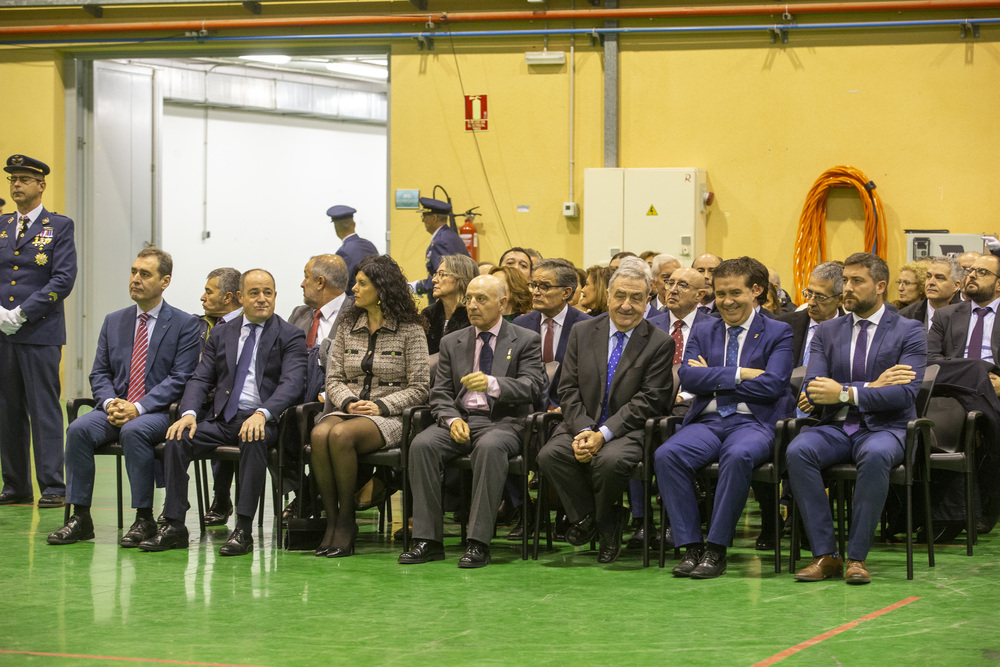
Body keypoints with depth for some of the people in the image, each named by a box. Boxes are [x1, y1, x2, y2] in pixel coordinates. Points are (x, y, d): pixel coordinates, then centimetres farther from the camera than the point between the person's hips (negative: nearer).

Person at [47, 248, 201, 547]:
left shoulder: (184, 324, 1)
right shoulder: (114, 322, 16)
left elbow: (180, 378, -8)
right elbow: (99, 373, 13)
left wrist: (139, 408, -19)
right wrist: (111, 403, -9)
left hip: (158, 411, -4)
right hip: (115, 408, 5)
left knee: (133, 431, -36)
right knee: (79, 429, -25)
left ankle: (144, 519, -26)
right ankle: (80, 517, -19)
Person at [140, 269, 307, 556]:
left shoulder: (291, 336, 4)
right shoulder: (222, 335, 17)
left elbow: (292, 384, -11)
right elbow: (200, 379, 12)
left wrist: (262, 414, -29)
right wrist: (189, 413, -11)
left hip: (263, 421, -4)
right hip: (222, 418, 4)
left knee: (254, 440, -38)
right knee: (177, 440, -21)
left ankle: (243, 530, -35)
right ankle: (174, 526, -17)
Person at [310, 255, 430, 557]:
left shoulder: (410, 330, 1)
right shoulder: (348, 327, 15)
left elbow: (419, 387, -2)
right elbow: (334, 379, 14)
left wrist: (381, 406, -14)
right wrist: (347, 402, -7)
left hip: (388, 417, -4)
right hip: (348, 410, 4)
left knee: (341, 435, -35)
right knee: (319, 435, -32)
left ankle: (346, 520, -20)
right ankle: (331, 519, -24)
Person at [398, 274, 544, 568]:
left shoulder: (525, 340, 6)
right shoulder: (451, 342, 17)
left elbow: (532, 388, -8)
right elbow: (440, 393, 12)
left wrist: (493, 384, -26)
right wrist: (452, 419, -11)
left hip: (503, 421, -4)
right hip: (460, 420, 4)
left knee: (489, 447, -38)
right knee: (422, 444, -27)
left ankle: (479, 543, -36)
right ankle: (428, 540, -25)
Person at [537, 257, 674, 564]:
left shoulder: (659, 343, -2)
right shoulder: (582, 333, 9)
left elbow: (648, 401, -9)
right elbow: (569, 390, 4)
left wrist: (604, 434, -20)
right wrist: (583, 430, -14)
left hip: (628, 432, -3)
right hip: (582, 426, 3)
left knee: (610, 460, -36)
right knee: (550, 455, -27)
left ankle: (605, 520, -3)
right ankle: (586, 516, -2)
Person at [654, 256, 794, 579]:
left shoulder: (778, 333, 8)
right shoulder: (702, 332, 19)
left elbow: (772, 385, -8)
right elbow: (688, 377, 1)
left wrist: (713, 377, -3)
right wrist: (738, 374, -9)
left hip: (753, 423, -3)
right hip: (707, 422, 4)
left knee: (738, 456, -39)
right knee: (666, 455, -28)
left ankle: (716, 549, -29)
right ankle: (690, 546, -22)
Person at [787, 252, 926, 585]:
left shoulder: (909, 331, 3)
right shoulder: (827, 331, 14)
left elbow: (906, 392, -11)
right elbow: (813, 390, 1)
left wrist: (846, 393, -21)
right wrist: (872, 387, -11)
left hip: (885, 428, -3)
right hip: (836, 427, 3)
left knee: (875, 456, -39)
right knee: (798, 451, -30)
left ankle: (857, 557, -30)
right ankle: (825, 554, -25)